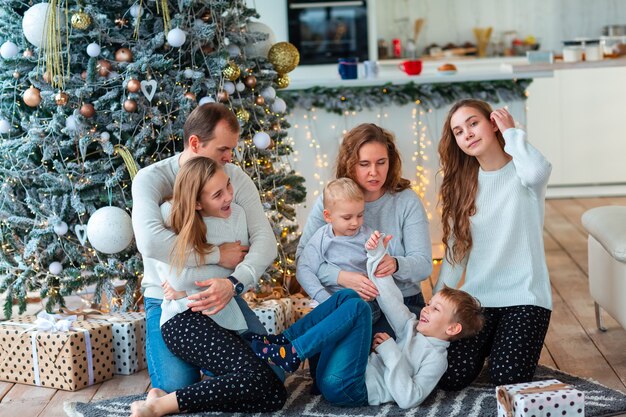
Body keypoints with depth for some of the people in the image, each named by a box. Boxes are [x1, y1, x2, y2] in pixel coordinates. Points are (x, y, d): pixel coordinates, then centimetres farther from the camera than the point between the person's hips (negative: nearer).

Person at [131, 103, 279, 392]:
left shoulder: (235, 177, -3)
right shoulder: (151, 179, -14)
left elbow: (265, 240, -12)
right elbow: (151, 242, -32)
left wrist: (234, 282, -30)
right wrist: (218, 255, -24)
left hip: (222, 292, 3)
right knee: (178, 388, -20)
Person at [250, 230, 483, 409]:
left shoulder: (435, 358, -2)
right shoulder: (413, 329, 20)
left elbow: (408, 399, -16)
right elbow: (390, 300, 14)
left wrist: (390, 351, -13)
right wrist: (376, 255, 5)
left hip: (344, 388, -8)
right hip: (328, 371, 8)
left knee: (357, 307, -19)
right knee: (348, 296, 4)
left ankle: (292, 355, -21)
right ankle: (285, 340, -4)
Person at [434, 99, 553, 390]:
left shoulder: (520, 171, -6)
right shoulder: (463, 184, 7)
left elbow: (538, 172, -34)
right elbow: (455, 250, 8)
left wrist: (511, 132, -16)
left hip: (524, 296, -3)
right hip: (476, 297, 4)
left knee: (508, 379, -19)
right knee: (451, 377, -13)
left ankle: (504, 344, 15)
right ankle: (488, 344, 19)